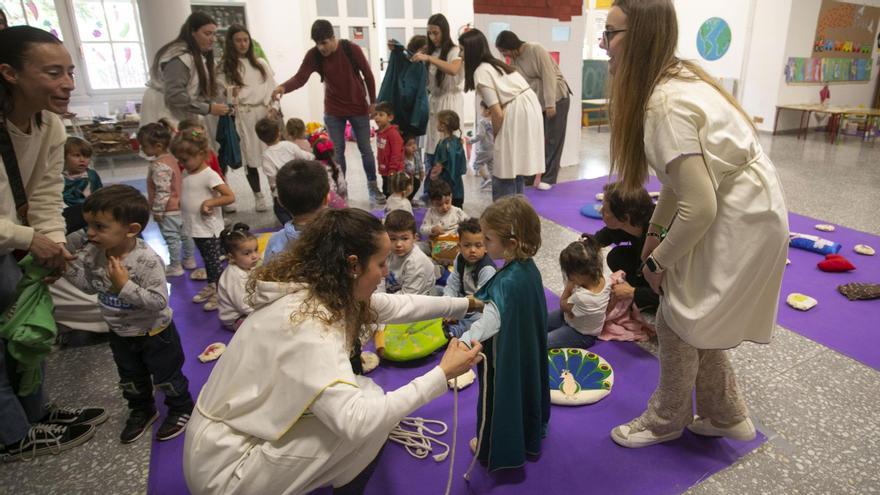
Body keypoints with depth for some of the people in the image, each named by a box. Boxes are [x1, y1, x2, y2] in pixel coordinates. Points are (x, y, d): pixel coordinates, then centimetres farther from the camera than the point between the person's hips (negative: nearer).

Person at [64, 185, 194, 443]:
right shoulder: (93, 253, -12)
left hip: (154, 332, -7)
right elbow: (90, 285, 1)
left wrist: (125, 284, -40)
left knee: (166, 376, 14)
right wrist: (66, 266, -12)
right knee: (130, 379, 25)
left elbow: (159, 301, -33)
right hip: (120, 333, 7)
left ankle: (181, 409, 38)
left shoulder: (147, 260, -33)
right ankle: (142, 410, 49)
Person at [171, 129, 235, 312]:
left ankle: (220, 293, 14)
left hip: (209, 228, -8)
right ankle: (211, 286, 36)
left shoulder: (209, 175, -18)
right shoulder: (187, 174, 7)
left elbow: (230, 197, -23)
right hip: (195, 228, 8)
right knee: (206, 260, 21)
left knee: (215, 261, 3)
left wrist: (209, 202, -27)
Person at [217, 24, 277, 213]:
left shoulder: (260, 63, 11)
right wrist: (230, 95, -18)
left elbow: (272, 87, 6)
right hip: (243, 117, -2)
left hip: (265, 114, 2)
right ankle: (258, 195, 14)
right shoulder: (224, 67, 4)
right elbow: (220, 93, 1)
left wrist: (271, 108, -7)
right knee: (250, 157, 2)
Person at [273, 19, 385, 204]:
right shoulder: (313, 55, -11)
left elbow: (368, 75, -5)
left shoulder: (352, 49, -14)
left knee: (366, 149, 6)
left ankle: (372, 186, 22)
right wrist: (283, 87, -41)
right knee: (337, 152, 3)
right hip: (333, 111, 1)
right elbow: (300, 77, -20)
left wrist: (373, 102, -1)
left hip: (358, 108, -1)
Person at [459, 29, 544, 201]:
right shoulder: (495, 64, 18)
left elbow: (497, 113, -13)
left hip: (516, 113, -9)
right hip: (528, 107, 9)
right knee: (515, 168, 16)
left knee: (504, 172, -1)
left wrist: (496, 136, 3)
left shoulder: (481, 72, -9)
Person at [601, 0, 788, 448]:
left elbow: (699, 207, -27)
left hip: (739, 218, -9)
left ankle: (666, 422, 27)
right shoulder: (673, 78, 3)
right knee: (697, 319, 18)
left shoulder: (665, 106, -27)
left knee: (679, 320, 4)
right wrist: (654, 232, 9)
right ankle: (726, 416, 35)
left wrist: (658, 262, -13)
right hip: (744, 208, 9)